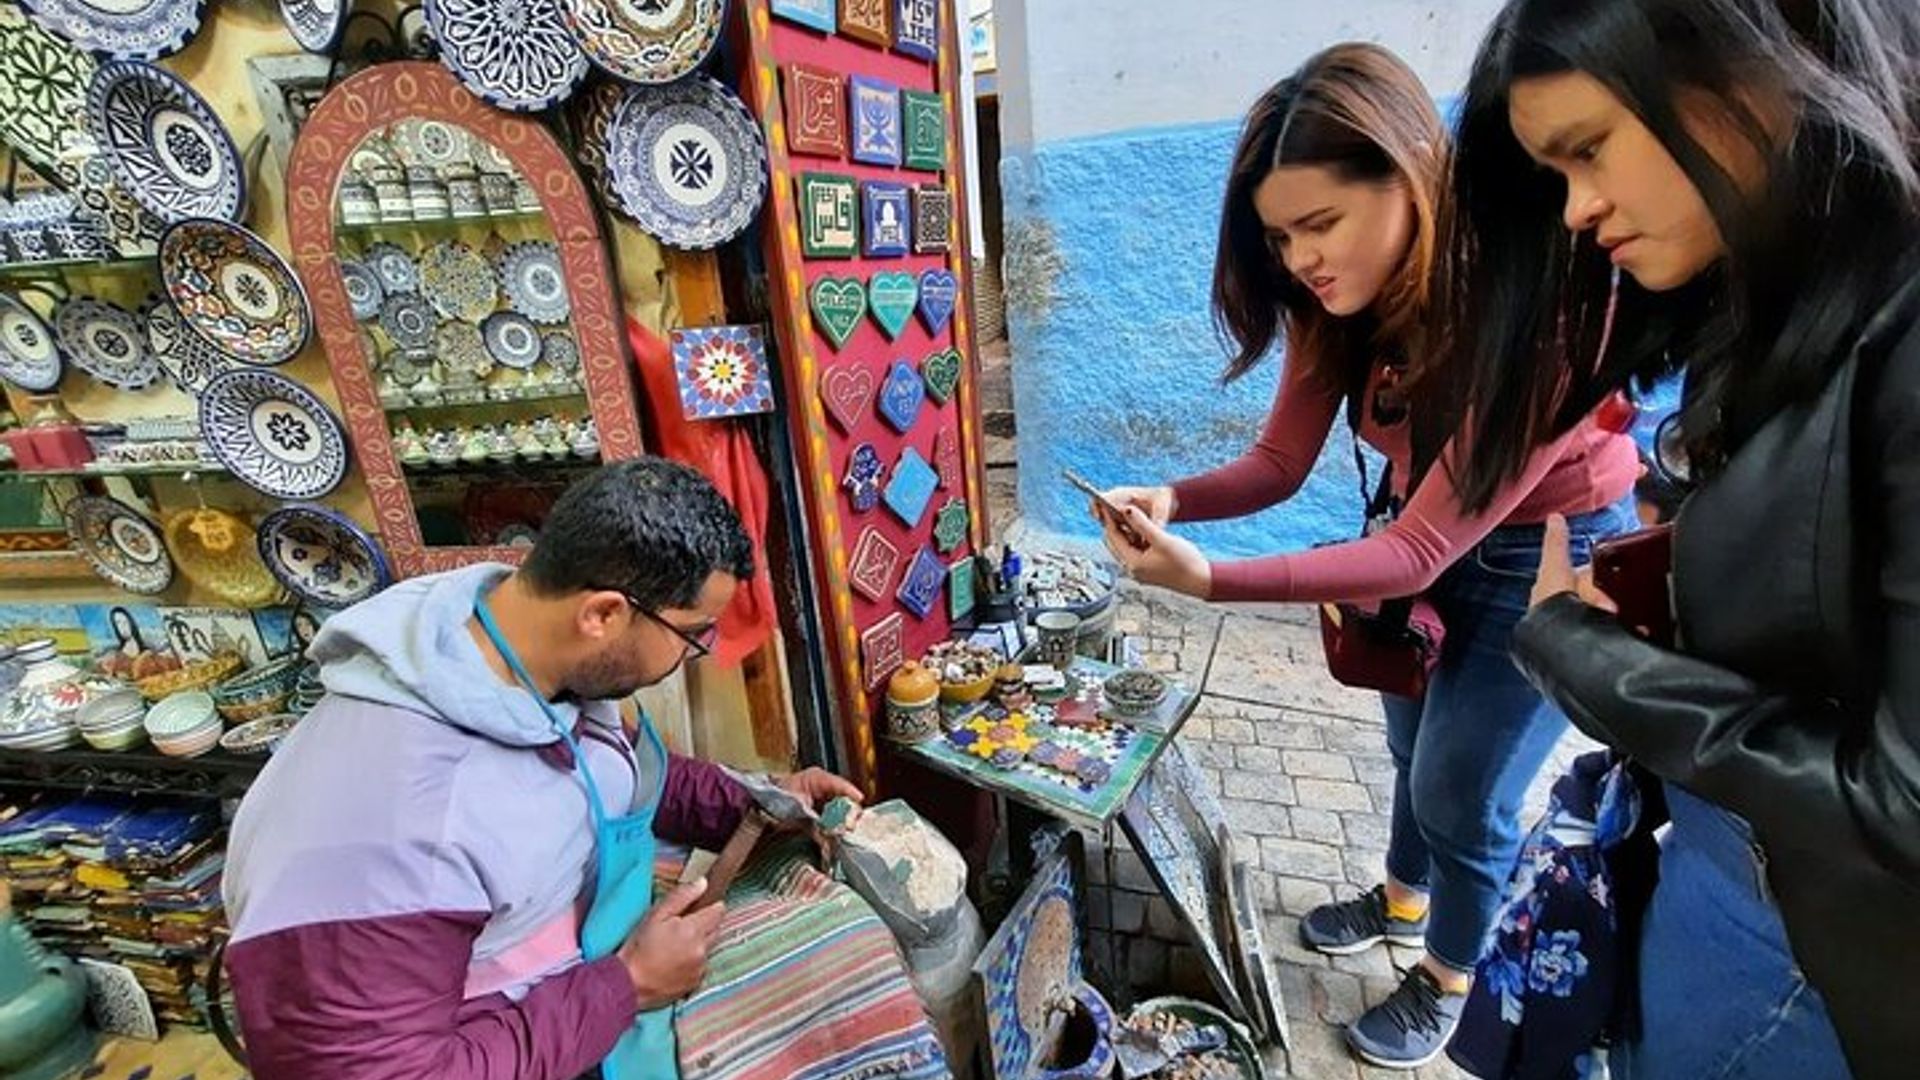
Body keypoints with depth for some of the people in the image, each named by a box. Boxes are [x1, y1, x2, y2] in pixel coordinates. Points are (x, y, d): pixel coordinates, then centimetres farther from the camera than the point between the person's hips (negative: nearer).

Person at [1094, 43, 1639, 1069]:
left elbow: (1418, 553, -37)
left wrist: (1209, 580, -46)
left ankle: (1447, 977, 36)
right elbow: (1279, 462, -15)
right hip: (1433, 535, 6)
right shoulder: (1344, 299, -15)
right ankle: (1402, 900, 51)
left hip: (1550, 556, -6)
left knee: (1461, 792, 5)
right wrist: (1172, 501, -36)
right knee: (1416, 748, 23)